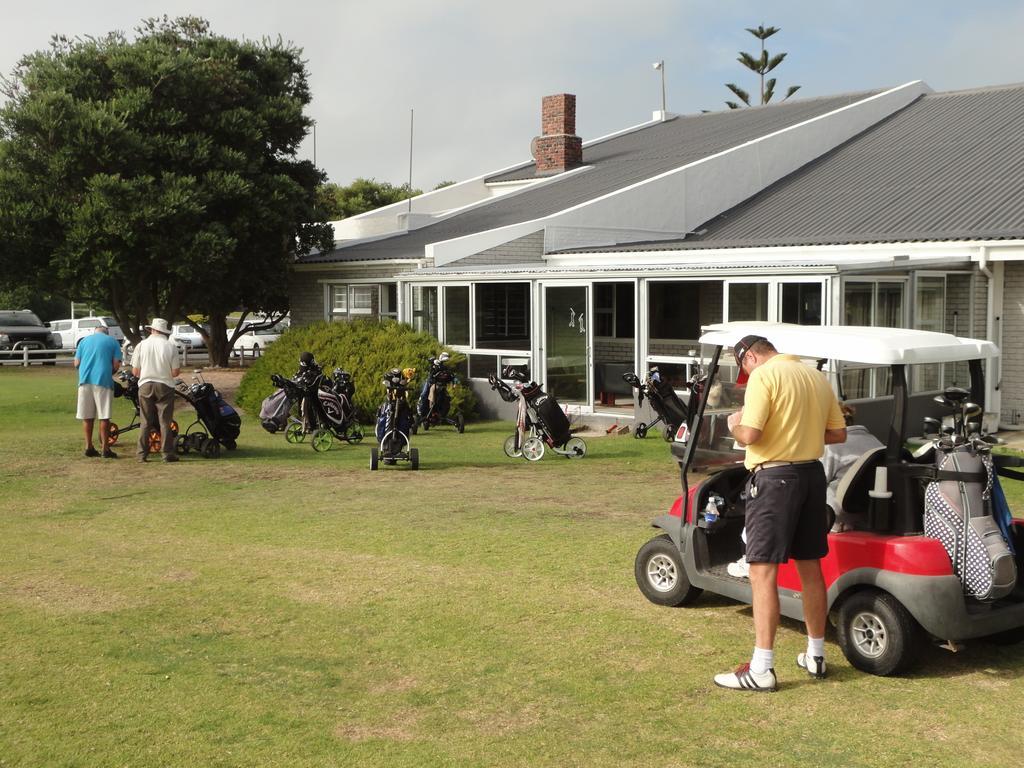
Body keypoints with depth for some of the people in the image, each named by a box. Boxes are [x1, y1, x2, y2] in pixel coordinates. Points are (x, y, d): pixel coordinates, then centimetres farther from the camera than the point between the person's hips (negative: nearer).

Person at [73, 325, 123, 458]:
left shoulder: (85, 340, 16)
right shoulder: (112, 342, 8)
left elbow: (76, 363, 11)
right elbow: (116, 365, 0)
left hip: (85, 381, 3)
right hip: (103, 381, -3)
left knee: (87, 417, 9)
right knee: (104, 417, -1)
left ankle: (89, 447, 13)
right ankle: (105, 448, -2)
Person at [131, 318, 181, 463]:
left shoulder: (142, 345, -1)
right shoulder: (170, 347, -5)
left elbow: (135, 371, 1)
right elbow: (175, 372, -6)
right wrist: (179, 368, 16)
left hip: (145, 385, 2)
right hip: (165, 386, -1)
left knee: (145, 422, 7)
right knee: (165, 421, 3)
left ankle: (142, 453, 7)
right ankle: (167, 453, 1)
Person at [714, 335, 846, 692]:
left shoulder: (763, 376, -11)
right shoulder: (817, 377, 13)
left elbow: (749, 434, -20)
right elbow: (838, 433, 14)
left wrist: (734, 423, 1)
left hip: (775, 477, -8)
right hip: (812, 474, 8)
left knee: (763, 570, -7)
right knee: (810, 566, 16)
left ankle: (761, 669, -9)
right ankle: (815, 656, 26)